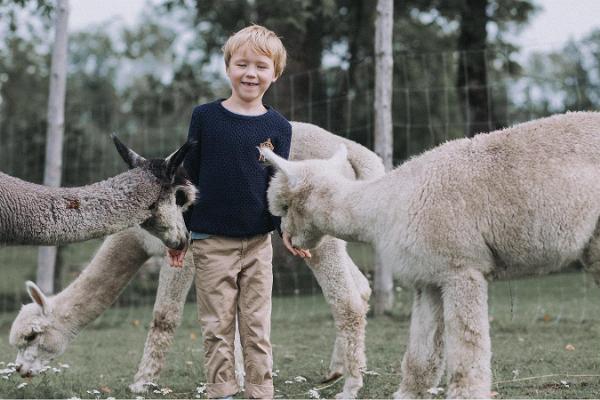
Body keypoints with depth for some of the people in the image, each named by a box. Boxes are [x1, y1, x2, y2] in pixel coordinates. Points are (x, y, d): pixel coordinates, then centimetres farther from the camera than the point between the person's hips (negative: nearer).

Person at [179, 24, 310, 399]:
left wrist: (286, 229, -9)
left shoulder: (278, 127, 2)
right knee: (218, 326, 3)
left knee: (258, 326, 5)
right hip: (212, 241, -1)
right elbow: (190, 176, 3)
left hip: (258, 242, 1)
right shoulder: (205, 116, -1)